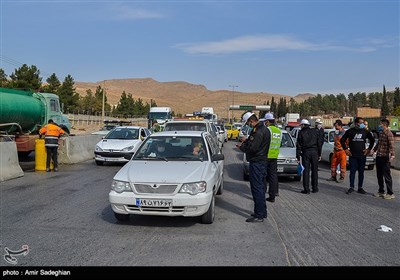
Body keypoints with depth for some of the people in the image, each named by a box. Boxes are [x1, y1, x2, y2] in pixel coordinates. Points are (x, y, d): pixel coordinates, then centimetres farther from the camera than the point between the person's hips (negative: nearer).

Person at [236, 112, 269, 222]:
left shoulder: (258, 131, -20)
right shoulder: (263, 128, 14)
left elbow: (252, 148, -23)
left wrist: (241, 146, -7)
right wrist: (247, 140, 13)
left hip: (256, 163, -11)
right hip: (262, 161, 11)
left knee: (257, 188, -5)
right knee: (260, 188, 17)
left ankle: (259, 215, 1)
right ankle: (262, 212, 27)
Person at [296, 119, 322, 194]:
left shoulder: (301, 133, -1)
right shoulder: (315, 131, 8)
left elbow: (298, 145, -3)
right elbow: (319, 143, 8)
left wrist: (298, 156, 0)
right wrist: (319, 154, 13)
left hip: (305, 152, -3)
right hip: (314, 152, 3)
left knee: (306, 171, 1)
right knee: (314, 170, 11)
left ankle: (306, 189, 0)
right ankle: (315, 188, 16)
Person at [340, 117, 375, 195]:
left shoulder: (365, 131, 4)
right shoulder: (350, 131, -1)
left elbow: (372, 140, 16)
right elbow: (342, 140, 6)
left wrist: (369, 149, 8)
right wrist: (345, 149, 0)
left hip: (362, 155, 2)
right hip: (352, 156, -2)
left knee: (361, 172, 6)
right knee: (352, 171, 1)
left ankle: (360, 188, 14)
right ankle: (351, 187, 9)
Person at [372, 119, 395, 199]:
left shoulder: (389, 134, -13)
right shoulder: (381, 133, 12)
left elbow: (392, 145, -23)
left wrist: (392, 155, -34)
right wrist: (374, 150, 33)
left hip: (385, 157, -8)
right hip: (379, 156, 8)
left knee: (387, 176, -2)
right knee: (379, 175, 14)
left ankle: (390, 193, 7)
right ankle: (381, 191, 25)